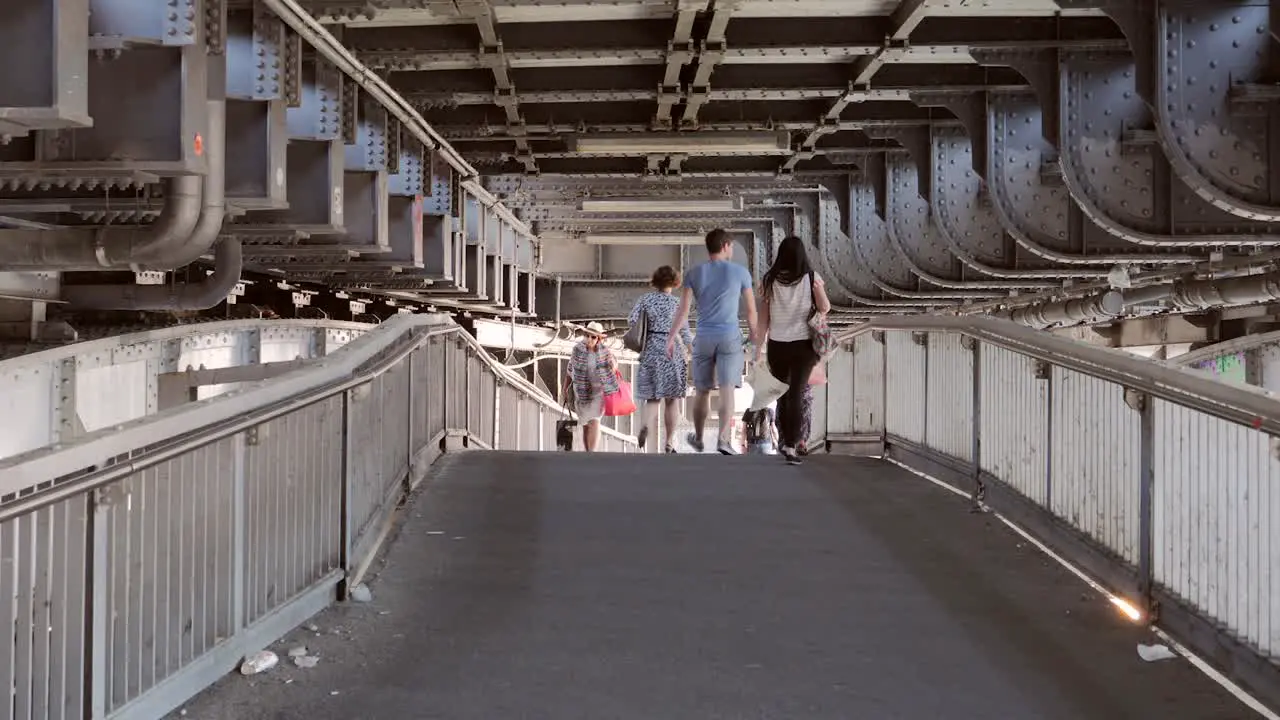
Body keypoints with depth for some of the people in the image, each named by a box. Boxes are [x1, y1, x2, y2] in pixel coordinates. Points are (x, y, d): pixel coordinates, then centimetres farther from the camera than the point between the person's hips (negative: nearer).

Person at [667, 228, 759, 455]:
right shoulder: (740, 272, -1)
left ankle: (698, 438, 29)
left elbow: (683, 309, -4)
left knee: (702, 390, 14)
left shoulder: (694, 274, 3)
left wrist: (671, 337, -1)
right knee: (727, 390, -7)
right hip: (730, 337, -2)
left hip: (703, 338, 2)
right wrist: (754, 336, 15)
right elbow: (751, 309, 3)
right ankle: (724, 440, -20)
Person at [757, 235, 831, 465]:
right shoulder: (811, 278, -6)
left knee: (782, 395, 18)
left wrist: (758, 347, 4)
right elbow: (825, 308, -3)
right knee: (796, 395, -3)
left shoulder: (770, 280, -2)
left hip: (777, 345, 2)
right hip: (803, 344, -2)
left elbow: (763, 317, -2)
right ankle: (790, 447, -14)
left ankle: (783, 441, 30)